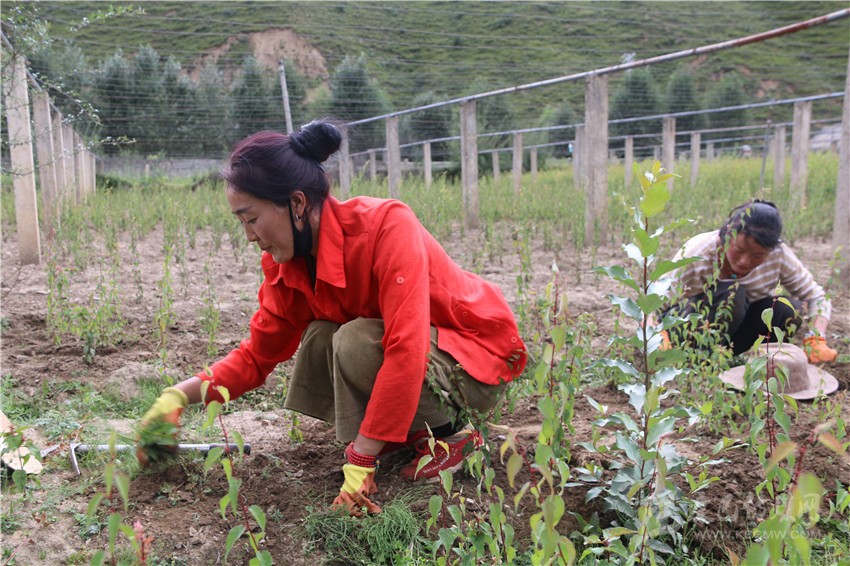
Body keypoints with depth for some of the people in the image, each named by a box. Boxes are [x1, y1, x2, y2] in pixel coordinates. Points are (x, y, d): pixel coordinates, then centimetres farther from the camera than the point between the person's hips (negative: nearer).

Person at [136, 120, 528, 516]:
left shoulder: (386, 225, -29)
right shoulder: (287, 265, -7)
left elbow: (405, 350, -36)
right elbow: (256, 356, 1)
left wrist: (360, 461, -34)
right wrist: (180, 395, -14)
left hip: (479, 358, -7)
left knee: (356, 342, -28)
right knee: (319, 338, -14)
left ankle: (451, 434, -7)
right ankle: (416, 426, 3)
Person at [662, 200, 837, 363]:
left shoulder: (779, 255, -17)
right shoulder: (697, 255, -29)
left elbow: (817, 298, -8)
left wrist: (815, 340, -27)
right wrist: (662, 341, -47)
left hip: (734, 326, 5)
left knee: (789, 309, -22)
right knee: (731, 294, -33)